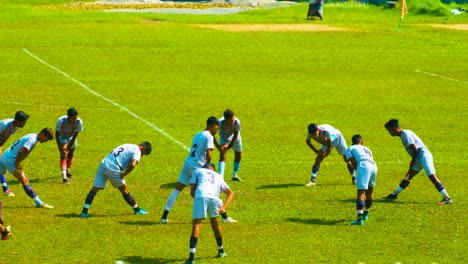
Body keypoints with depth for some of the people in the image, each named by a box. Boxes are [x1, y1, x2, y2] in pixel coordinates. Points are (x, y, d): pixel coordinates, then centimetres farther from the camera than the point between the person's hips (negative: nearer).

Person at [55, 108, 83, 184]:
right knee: (63, 155, -18)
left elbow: (75, 136, -22)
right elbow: (57, 135, -27)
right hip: (62, 137, -3)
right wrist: (60, 149, -29)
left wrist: (68, 148, -22)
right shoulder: (61, 121, -38)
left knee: (70, 155, 13)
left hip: (71, 138, 3)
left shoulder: (79, 122, -32)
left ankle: (67, 171, 41)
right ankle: (64, 176, -30)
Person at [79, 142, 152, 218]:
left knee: (94, 189, 4)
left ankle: (84, 212, -4)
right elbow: (132, 164, -19)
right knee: (124, 191, 10)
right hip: (112, 169, -6)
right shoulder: (137, 151, -1)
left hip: (103, 165, 7)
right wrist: (123, 175, -8)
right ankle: (137, 209, 25)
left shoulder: (127, 146, 24)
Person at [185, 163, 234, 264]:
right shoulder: (218, 177, 37)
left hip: (200, 196, -2)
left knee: (196, 225, -3)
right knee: (215, 223, 25)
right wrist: (224, 207, 20)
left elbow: (192, 191, 18)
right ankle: (221, 250, 41)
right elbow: (231, 193, 32)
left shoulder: (198, 171, 30)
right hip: (214, 198, 2)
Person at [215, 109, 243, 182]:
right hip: (224, 138, -2)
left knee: (238, 156, 11)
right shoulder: (220, 123, -41)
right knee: (222, 156, -17)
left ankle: (234, 175, 32)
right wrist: (218, 146, -37)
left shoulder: (237, 122, -39)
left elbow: (235, 136, -25)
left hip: (234, 138, 2)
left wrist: (229, 146, -28)